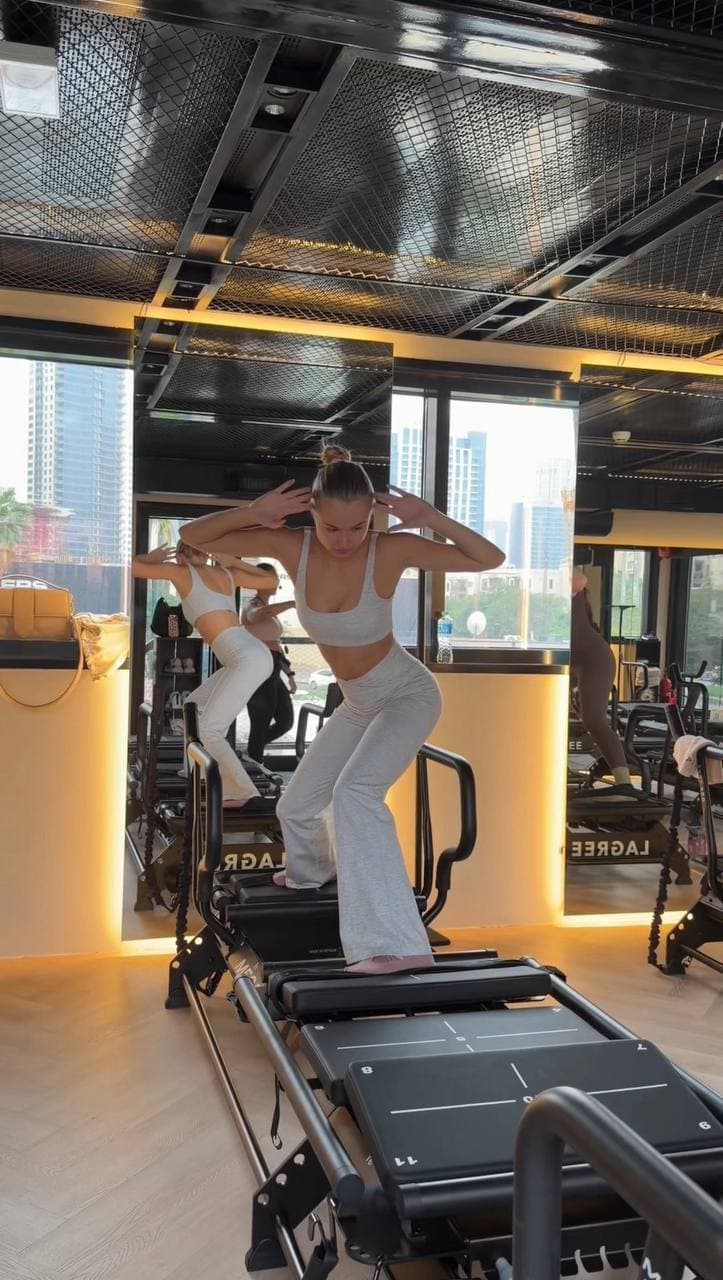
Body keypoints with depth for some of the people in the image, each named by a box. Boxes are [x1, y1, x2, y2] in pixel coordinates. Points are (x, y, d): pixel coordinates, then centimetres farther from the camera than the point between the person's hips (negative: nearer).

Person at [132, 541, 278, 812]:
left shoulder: (180, 571, 4)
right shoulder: (226, 574, 21)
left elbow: (130, 566, 6)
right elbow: (272, 581, 33)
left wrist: (152, 559, 25)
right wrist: (233, 562, 33)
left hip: (248, 659, -8)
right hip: (248, 657, 8)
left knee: (207, 731, -8)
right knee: (194, 708, 19)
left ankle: (250, 797, -11)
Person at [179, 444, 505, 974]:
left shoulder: (392, 550, -26)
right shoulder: (291, 547, -17)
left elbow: (492, 559, -24)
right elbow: (193, 537, -13)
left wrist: (431, 517, -35)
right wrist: (254, 512, -29)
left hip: (408, 695, -6)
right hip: (359, 704, 6)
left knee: (355, 791, -33)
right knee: (295, 806, 19)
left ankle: (401, 944, -33)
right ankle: (310, 874, 55)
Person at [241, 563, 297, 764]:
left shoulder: (270, 611, 20)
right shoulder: (251, 607, -9)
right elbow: (262, 613, -35)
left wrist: (289, 674, 21)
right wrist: (294, 603, -44)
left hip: (273, 674, 9)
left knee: (286, 721, 11)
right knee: (261, 725, -4)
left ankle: (252, 753, 28)